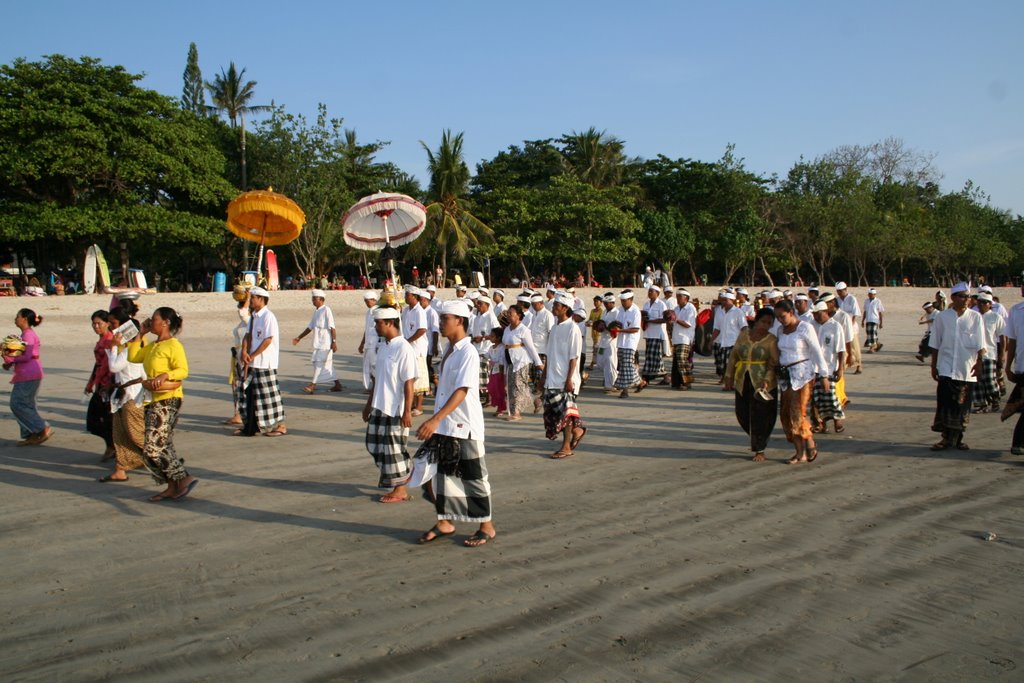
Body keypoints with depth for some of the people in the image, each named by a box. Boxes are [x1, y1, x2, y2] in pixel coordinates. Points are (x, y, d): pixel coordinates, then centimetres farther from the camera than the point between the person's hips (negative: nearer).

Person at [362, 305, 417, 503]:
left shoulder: (404, 349, -17)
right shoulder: (383, 347, 9)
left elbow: (409, 383, -19)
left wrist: (407, 411, -20)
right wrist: (369, 404, 20)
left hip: (395, 409, -8)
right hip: (379, 407, 8)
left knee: (393, 448, 2)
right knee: (376, 444, 13)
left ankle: (400, 490, 17)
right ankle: (405, 473, 31)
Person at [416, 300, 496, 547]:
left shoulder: (468, 353, -18)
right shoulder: (449, 350, 9)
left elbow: (462, 391, -27)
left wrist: (435, 419, -35)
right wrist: (435, 421, 18)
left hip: (464, 426, -8)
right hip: (444, 425, 8)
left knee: (472, 477, 4)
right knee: (440, 473, 13)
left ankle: (487, 527, 18)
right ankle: (445, 522, 28)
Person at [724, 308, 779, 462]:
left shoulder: (771, 340, -3)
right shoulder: (744, 334, 8)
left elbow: (774, 364, -10)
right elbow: (734, 355, 12)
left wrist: (767, 380, -25)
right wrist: (729, 376, 9)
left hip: (762, 384, -4)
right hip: (742, 383, 4)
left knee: (760, 417, -2)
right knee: (742, 414, 8)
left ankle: (760, 450, 11)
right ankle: (756, 440, 34)